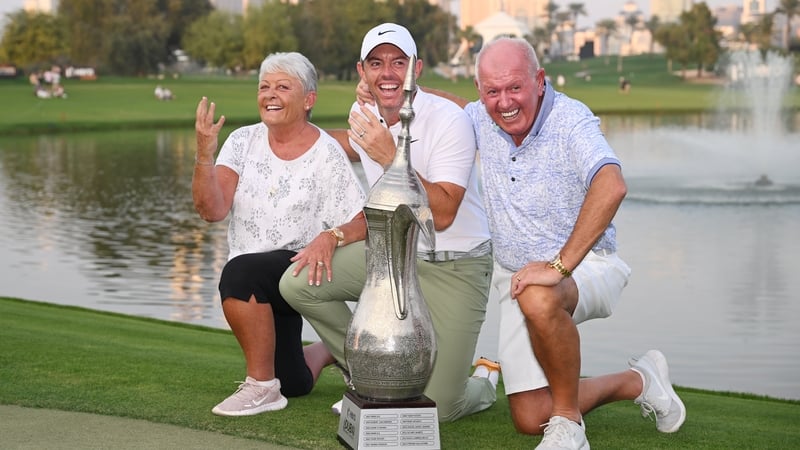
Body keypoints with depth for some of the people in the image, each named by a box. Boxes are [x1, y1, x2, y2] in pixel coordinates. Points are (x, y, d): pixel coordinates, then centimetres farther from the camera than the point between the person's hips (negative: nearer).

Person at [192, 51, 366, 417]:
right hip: (257, 289, 5)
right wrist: (204, 154, -28)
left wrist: (330, 237, -33)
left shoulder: (327, 154, -11)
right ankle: (328, 351, 46)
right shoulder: (243, 141, -3)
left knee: (240, 272, -36)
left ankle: (262, 387, -21)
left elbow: (363, 225, -11)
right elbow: (212, 210, -13)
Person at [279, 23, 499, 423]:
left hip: (455, 265, -6)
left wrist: (390, 156, -33)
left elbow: (441, 216, -29)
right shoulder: (363, 113, 0)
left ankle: (482, 384, 26)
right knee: (298, 283, -14)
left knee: (436, 409, -13)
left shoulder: (450, 121, -20)